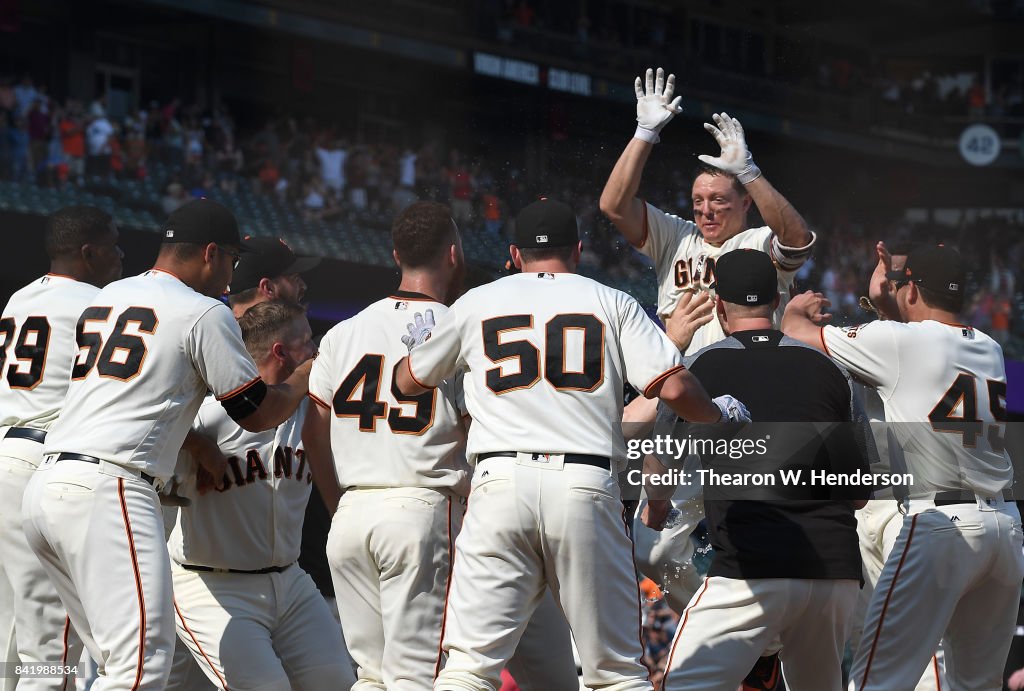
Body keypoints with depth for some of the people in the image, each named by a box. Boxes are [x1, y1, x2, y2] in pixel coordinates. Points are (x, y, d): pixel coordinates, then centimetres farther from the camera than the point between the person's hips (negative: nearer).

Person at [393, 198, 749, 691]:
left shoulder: (476, 304, 16)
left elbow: (408, 382, 28)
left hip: (500, 483, 0)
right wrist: (718, 413, 22)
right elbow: (674, 389, 1)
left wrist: (420, 340, 51)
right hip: (588, 486, 0)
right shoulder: (613, 304, 13)